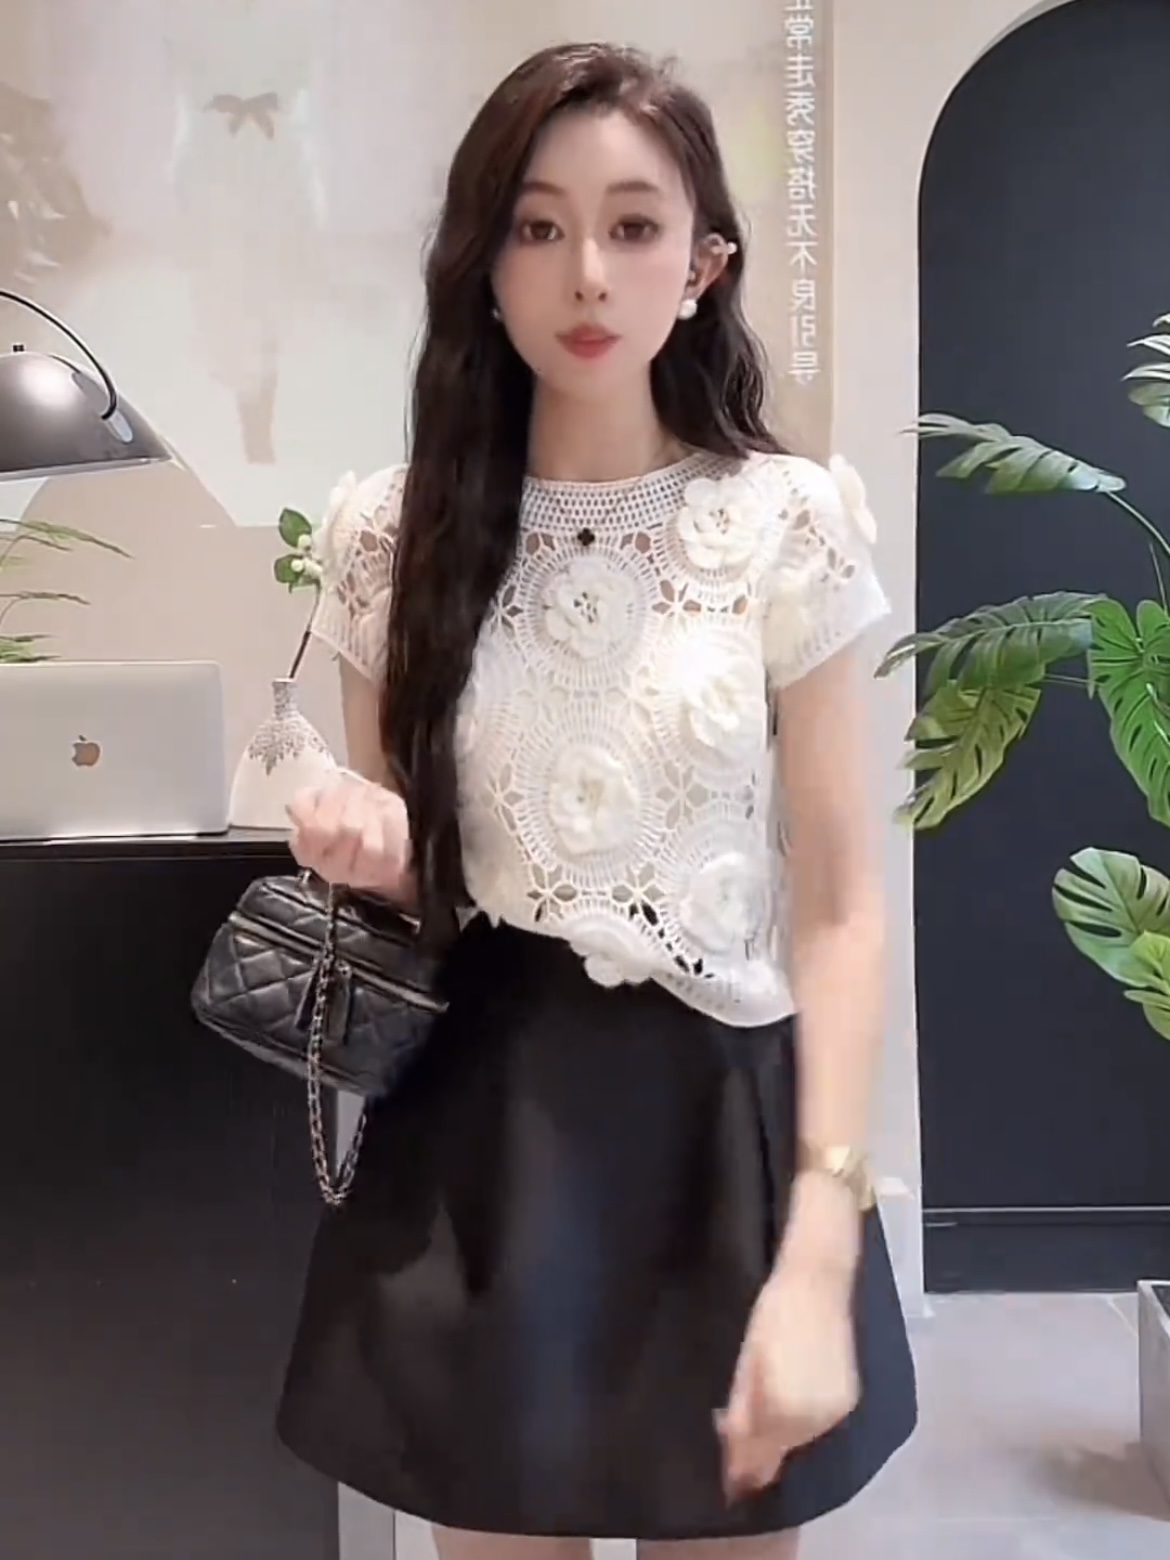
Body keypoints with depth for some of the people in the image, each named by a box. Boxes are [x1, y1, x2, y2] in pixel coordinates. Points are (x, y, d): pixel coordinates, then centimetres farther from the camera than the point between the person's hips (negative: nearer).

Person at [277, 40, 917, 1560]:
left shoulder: (790, 524, -6)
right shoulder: (393, 531, -1)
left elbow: (841, 905, -7)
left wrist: (818, 1250, -14)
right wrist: (370, 846, -14)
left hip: (718, 1118, -1)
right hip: (478, 1132, 2)